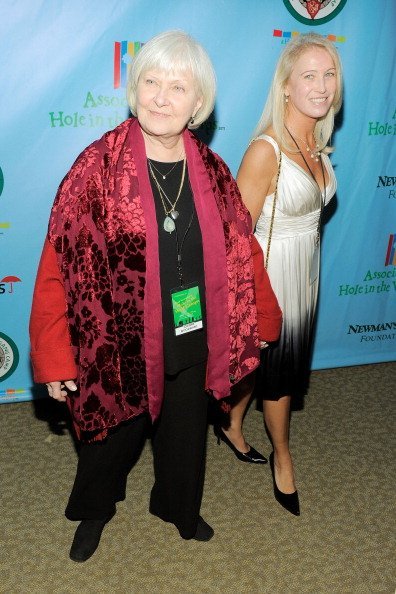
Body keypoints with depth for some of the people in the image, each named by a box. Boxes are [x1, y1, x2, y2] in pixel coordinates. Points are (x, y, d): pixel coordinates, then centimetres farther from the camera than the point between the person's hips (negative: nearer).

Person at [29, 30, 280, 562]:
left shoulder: (212, 172, -3)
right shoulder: (98, 167, -15)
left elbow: (240, 251, 6)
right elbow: (59, 266, -15)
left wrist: (262, 319, 13)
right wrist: (54, 358, -14)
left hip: (193, 344, 3)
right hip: (121, 345, -3)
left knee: (186, 433, 23)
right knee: (113, 434, 19)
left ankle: (179, 508, 53)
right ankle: (94, 512, 51)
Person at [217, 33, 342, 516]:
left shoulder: (318, 141, 1)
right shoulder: (266, 150, -25)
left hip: (305, 270, 7)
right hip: (271, 271, -7)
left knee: (260, 357, 22)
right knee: (282, 368, 11)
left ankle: (232, 425, 47)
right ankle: (283, 458, 36)